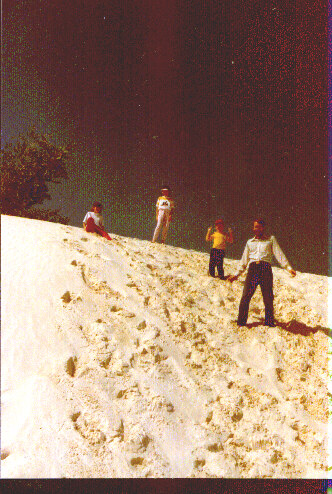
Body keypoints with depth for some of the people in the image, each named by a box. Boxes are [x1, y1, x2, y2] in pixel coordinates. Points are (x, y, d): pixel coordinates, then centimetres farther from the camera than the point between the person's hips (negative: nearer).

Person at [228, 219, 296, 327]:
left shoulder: (271, 239, 16)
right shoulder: (250, 242, 23)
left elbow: (279, 254, 7)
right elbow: (244, 260, 24)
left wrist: (288, 267, -6)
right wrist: (237, 274, 20)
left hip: (265, 268, -1)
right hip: (252, 268, 2)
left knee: (268, 298, 0)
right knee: (245, 297, -6)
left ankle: (269, 323, 15)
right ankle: (241, 323, 4)